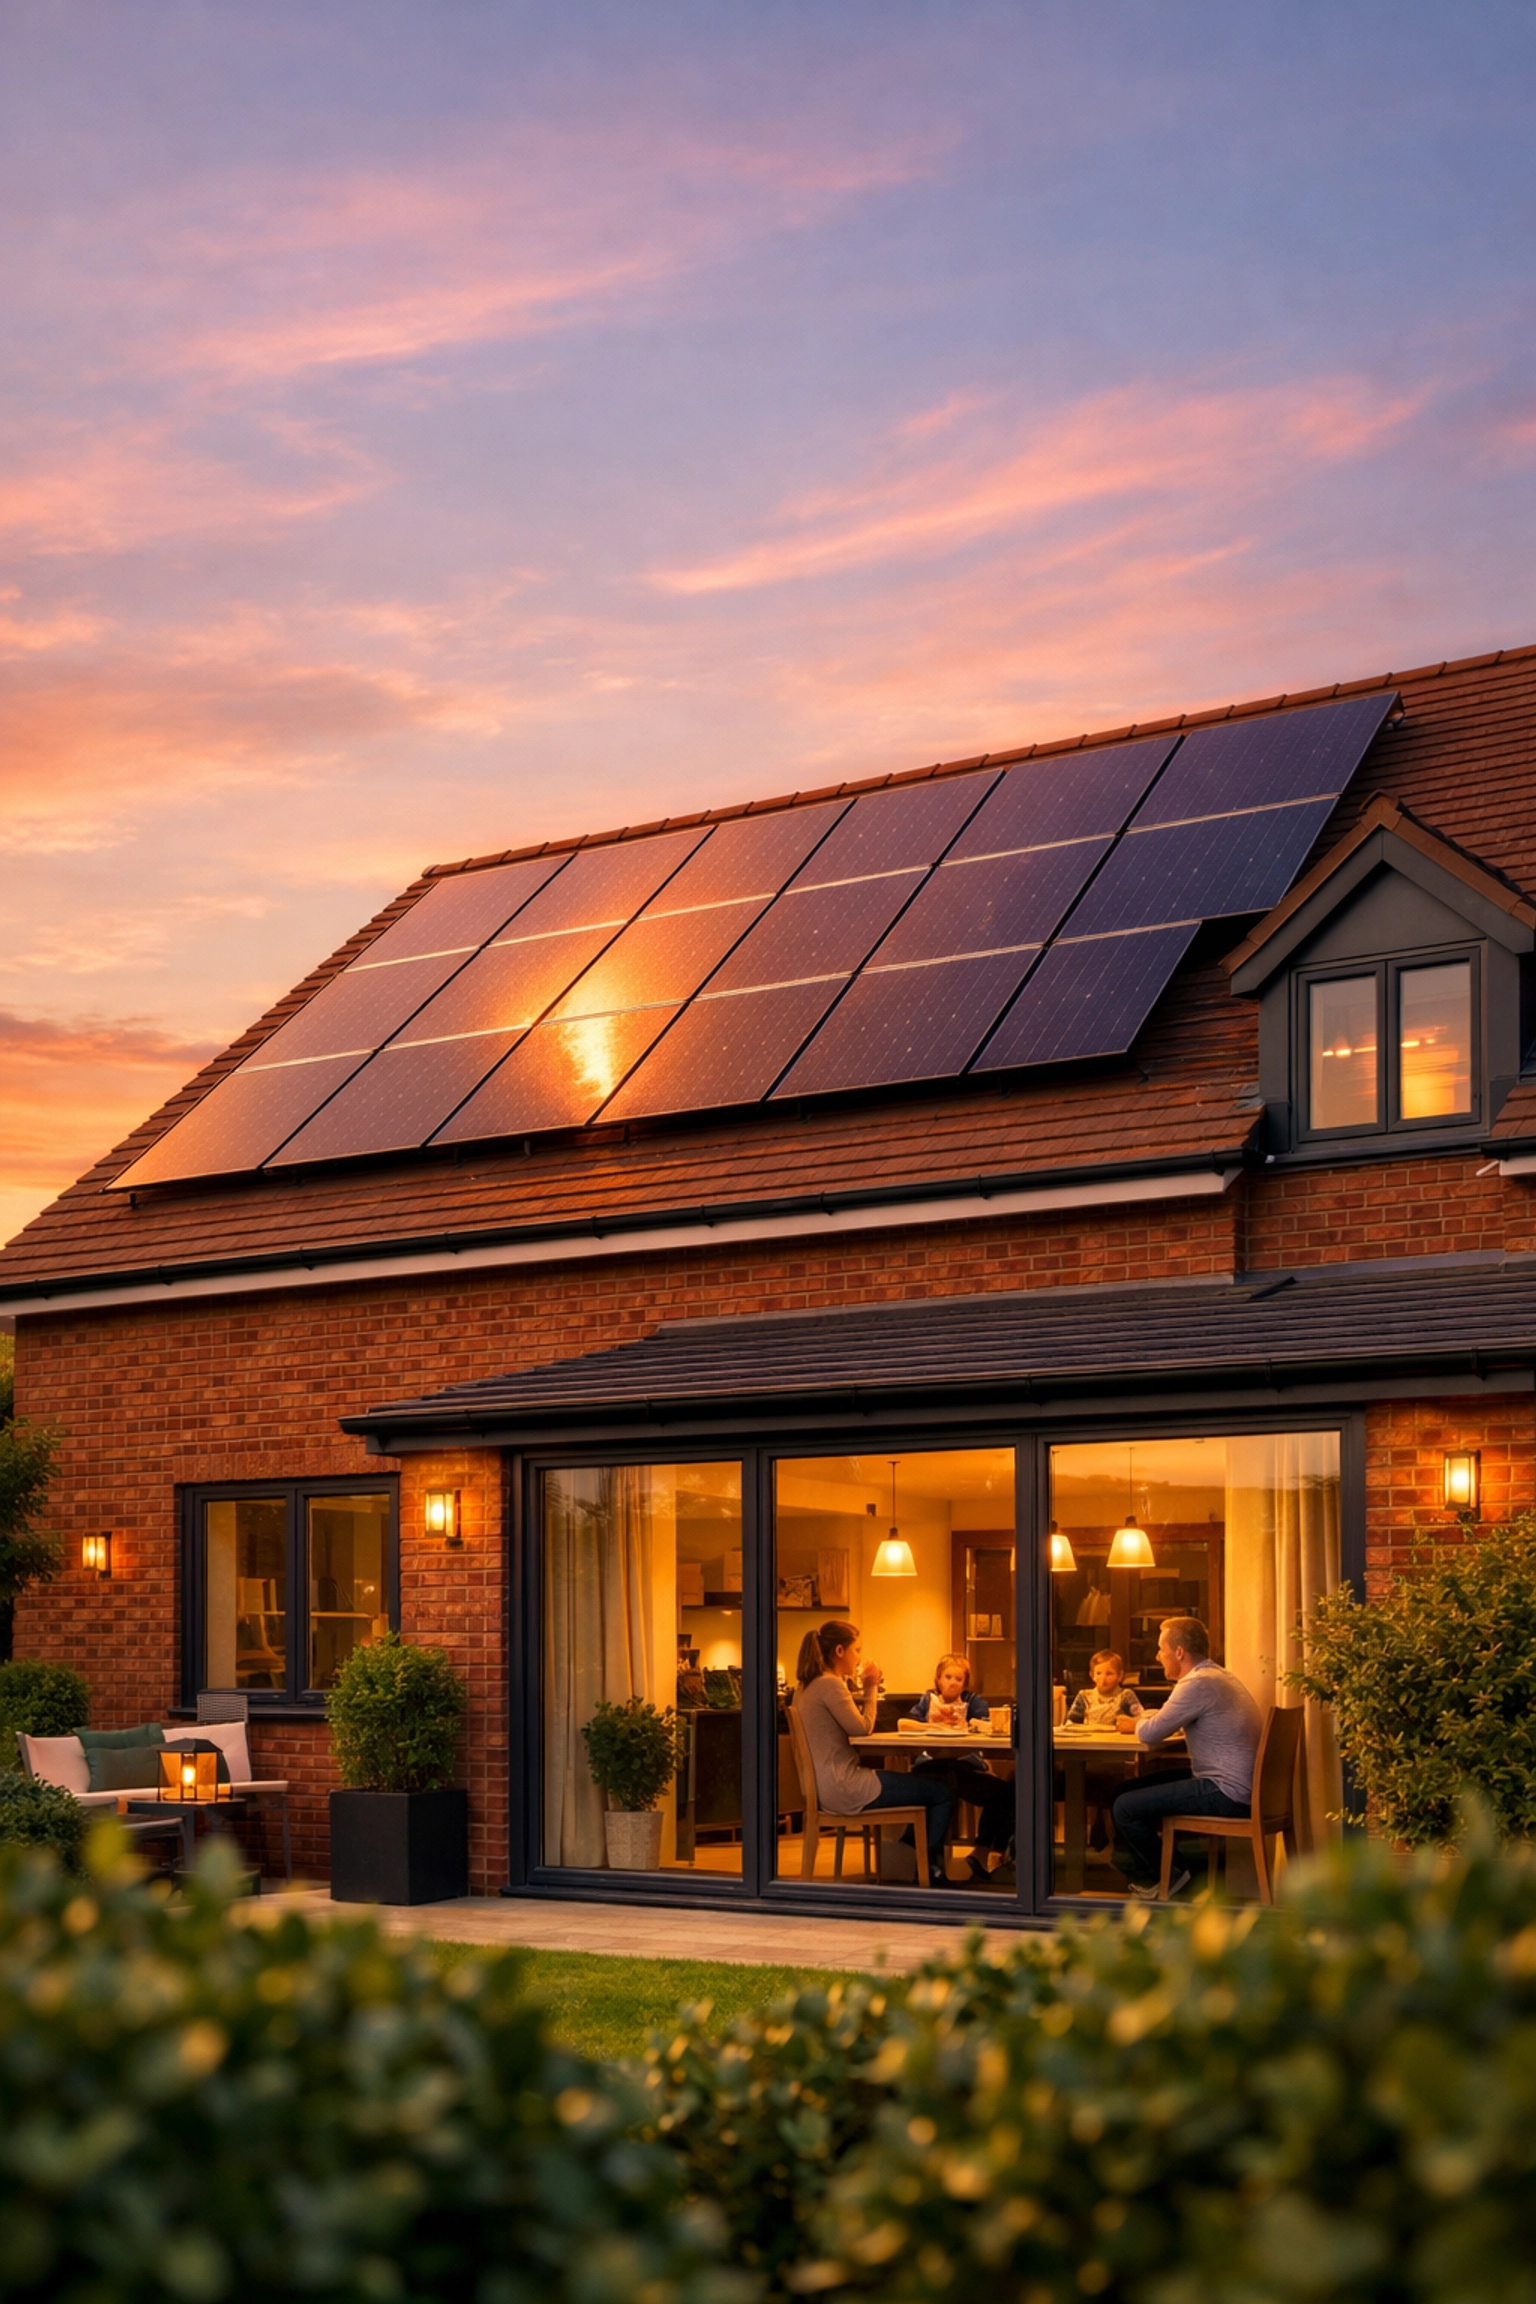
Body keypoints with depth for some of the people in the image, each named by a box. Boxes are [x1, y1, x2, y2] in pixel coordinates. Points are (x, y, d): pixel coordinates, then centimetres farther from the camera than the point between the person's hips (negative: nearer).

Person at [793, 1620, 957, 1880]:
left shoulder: (807, 1687, 13)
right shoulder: (829, 1685, -17)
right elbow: (862, 1728, -16)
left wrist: (868, 1690, 10)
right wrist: (871, 1689, -4)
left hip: (826, 1788, 11)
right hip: (844, 1791, -11)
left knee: (926, 1782, 24)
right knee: (942, 1794, -4)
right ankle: (930, 1871, 8)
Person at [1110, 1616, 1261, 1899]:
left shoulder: (1198, 1684, -18)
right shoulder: (1220, 1677, 15)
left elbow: (1151, 1733, -17)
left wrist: (1137, 1726, 5)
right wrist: (1141, 1723, 10)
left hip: (1228, 1794, -11)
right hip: (1240, 1787, 11)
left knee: (1125, 1807, -10)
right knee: (1132, 1789, 18)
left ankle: (1159, 1879, 9)